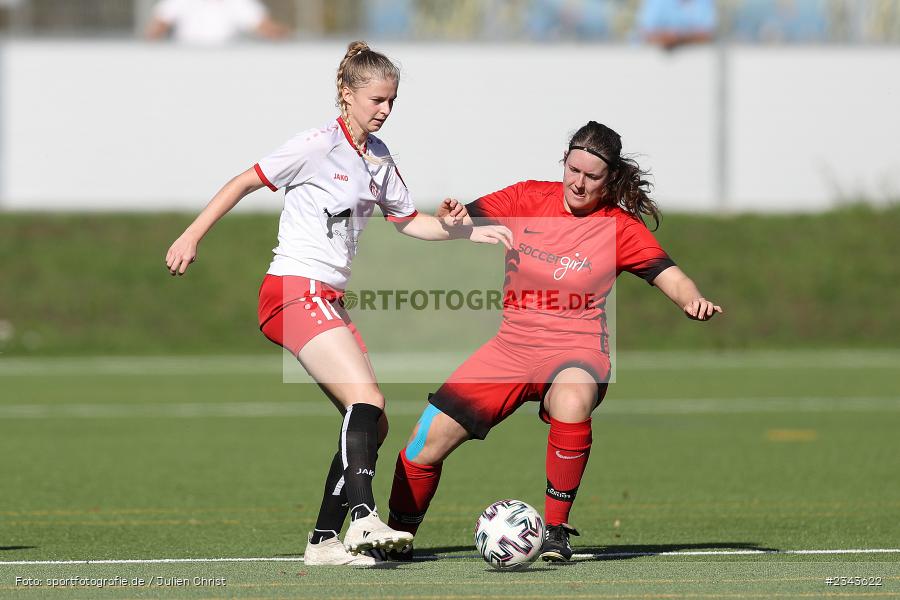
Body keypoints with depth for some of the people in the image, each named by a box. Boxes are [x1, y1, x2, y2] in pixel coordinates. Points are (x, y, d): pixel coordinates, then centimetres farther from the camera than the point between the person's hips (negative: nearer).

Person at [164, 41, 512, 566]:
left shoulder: (379, 158, 15)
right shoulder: (318, 146, -8)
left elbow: (408, 221, 25)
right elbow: (244, 183, -4)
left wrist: (463, 231, 9)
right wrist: (192, 237, -7)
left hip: (329, 301, 9)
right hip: (294, 290, -9)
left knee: (372, 425, 2)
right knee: (367, 397, -25)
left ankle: (325, 540, 4)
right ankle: (364, 518, -37)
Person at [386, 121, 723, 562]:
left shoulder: (619, 227, -4)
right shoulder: (529, 199, 2)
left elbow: (669, 276, -11)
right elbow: (464, 221, 3)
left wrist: (691, 299, -34)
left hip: (574, 351, -3)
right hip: (511, 345, 3)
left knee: (572, 400, -40)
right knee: (426, 441, -4)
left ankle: (556, 530, -23)